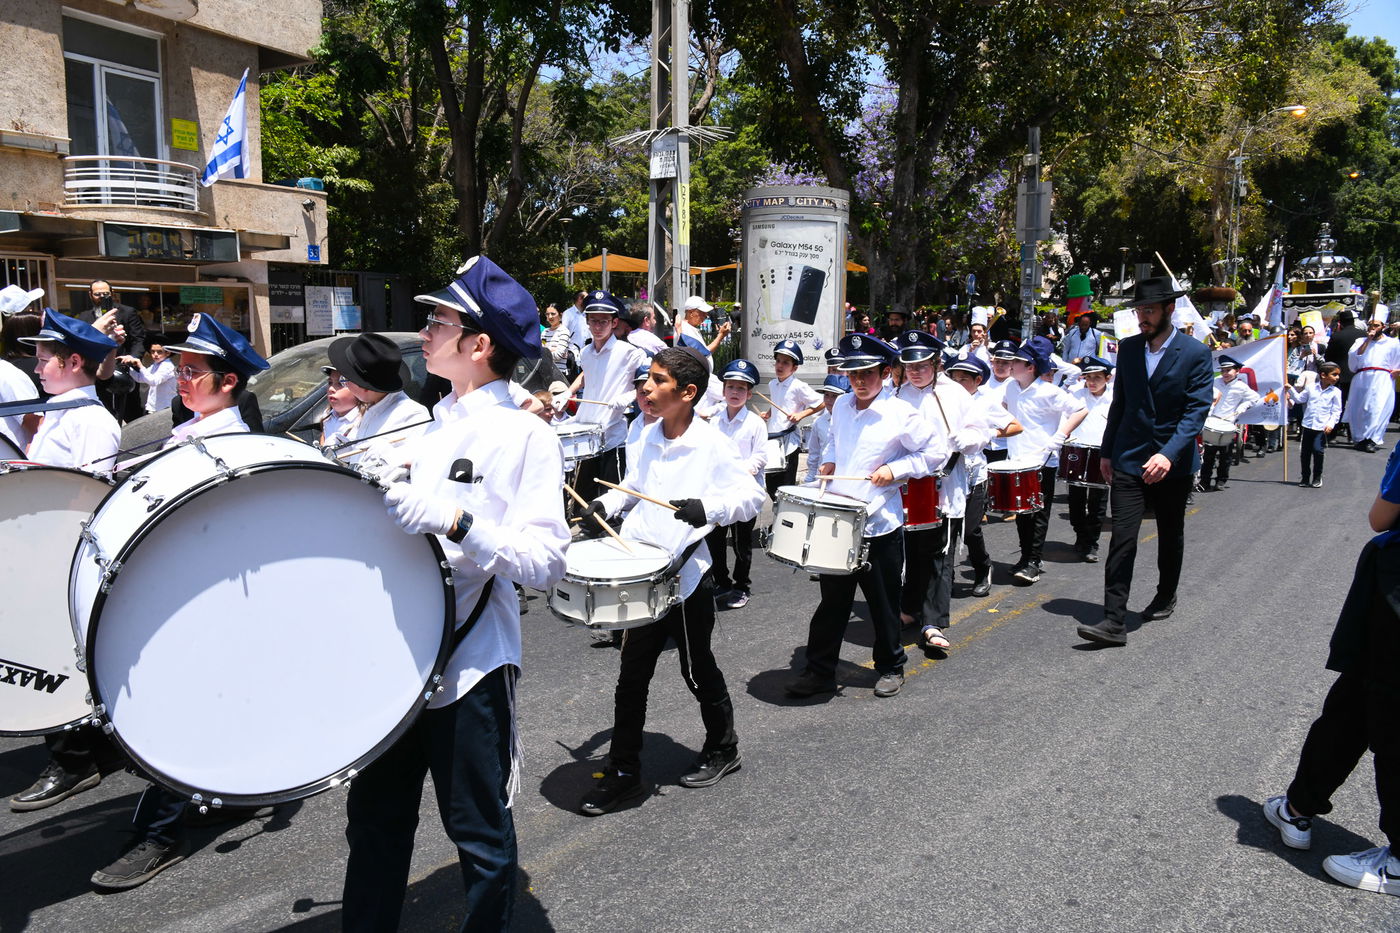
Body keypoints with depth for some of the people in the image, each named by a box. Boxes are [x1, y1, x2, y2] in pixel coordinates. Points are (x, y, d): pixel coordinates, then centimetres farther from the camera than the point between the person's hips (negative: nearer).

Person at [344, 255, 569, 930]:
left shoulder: (527, 437, -12)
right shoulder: (426, 427, 10)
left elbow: (545, 563, -20)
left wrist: (456, 521, -30)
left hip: (469, 666, -7)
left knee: (479, 833, 10)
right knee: (376, 819, 20)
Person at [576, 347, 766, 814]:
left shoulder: (712, 445, -14)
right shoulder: (647, 436, 5)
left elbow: (754, 496, -15)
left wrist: (708, 508, -31)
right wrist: (606, 503, 3)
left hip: (687, 578, -5)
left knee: (698, 670, 12)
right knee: (632, 674, 9)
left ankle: (722, 749, 37)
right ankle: (623, 771, 20)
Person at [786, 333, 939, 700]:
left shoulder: (901, 414, -11)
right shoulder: (841, 406, 6)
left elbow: (932, 453, -4)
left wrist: (895, 469, -15)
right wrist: (829, 460, 7)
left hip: (880, 525, -4)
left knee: (883, 603, 9)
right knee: (832, 599, 10)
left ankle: (890, 667, 30)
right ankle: (820, 670, 20)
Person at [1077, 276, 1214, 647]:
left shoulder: (1195, 353, -8)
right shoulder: (1128, 348, 5)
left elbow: (1196, 411, -14)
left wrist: (1168, 454, -27)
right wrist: (1107, 451, 12)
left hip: (1173, 462, -2)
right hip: (1129, 460, 2)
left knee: (1170, 537, 17)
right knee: (1122, 539, -8)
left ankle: (1166, 597, 40)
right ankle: (1113, 621, -10)